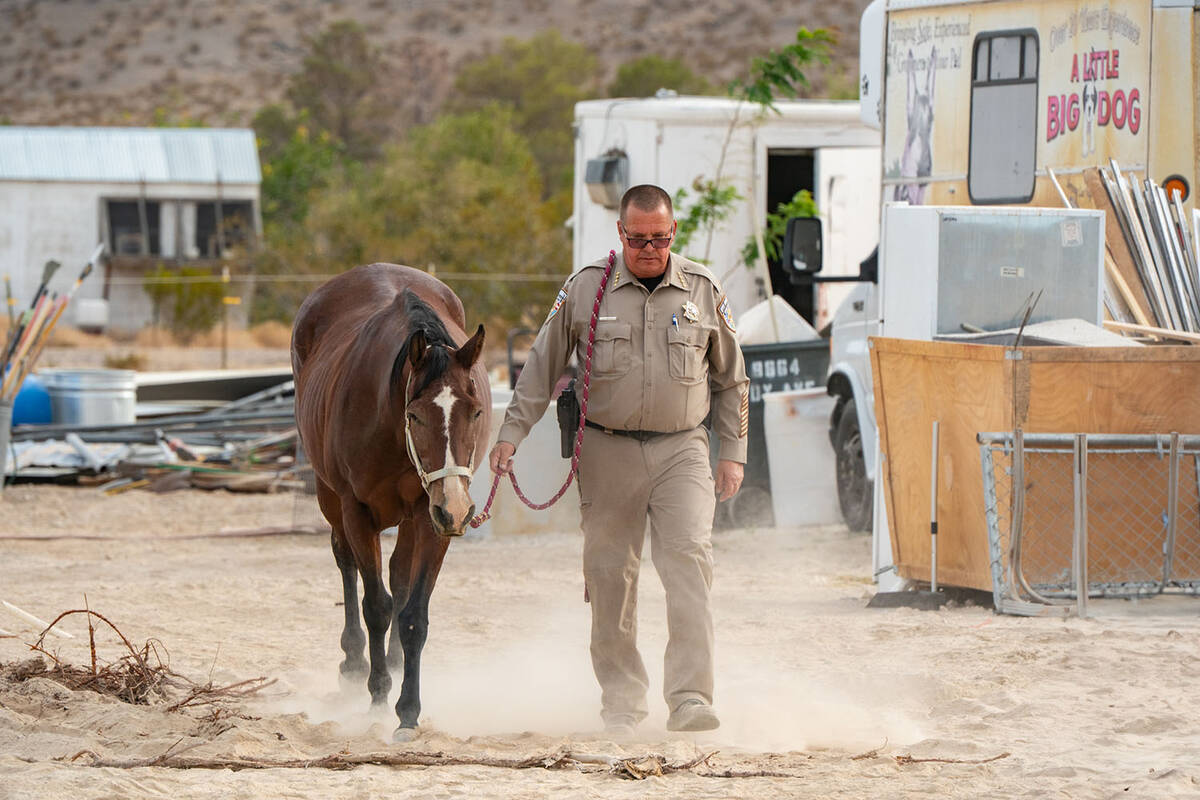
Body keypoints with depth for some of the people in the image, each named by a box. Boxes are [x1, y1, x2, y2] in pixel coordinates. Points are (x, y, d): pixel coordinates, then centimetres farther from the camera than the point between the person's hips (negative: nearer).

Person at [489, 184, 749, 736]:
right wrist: (512, 433, 1)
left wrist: (733, 452, 9)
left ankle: (689, 700, -21)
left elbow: (731, 379, 13)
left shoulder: (703, 291, 4)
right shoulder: (585, 289, 0)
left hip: (680, 449, 0)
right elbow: (542, 367, 7)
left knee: (689, 561, -16)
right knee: (610, 574, 4)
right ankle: (621, 699, 18)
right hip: (607, 451, 0)